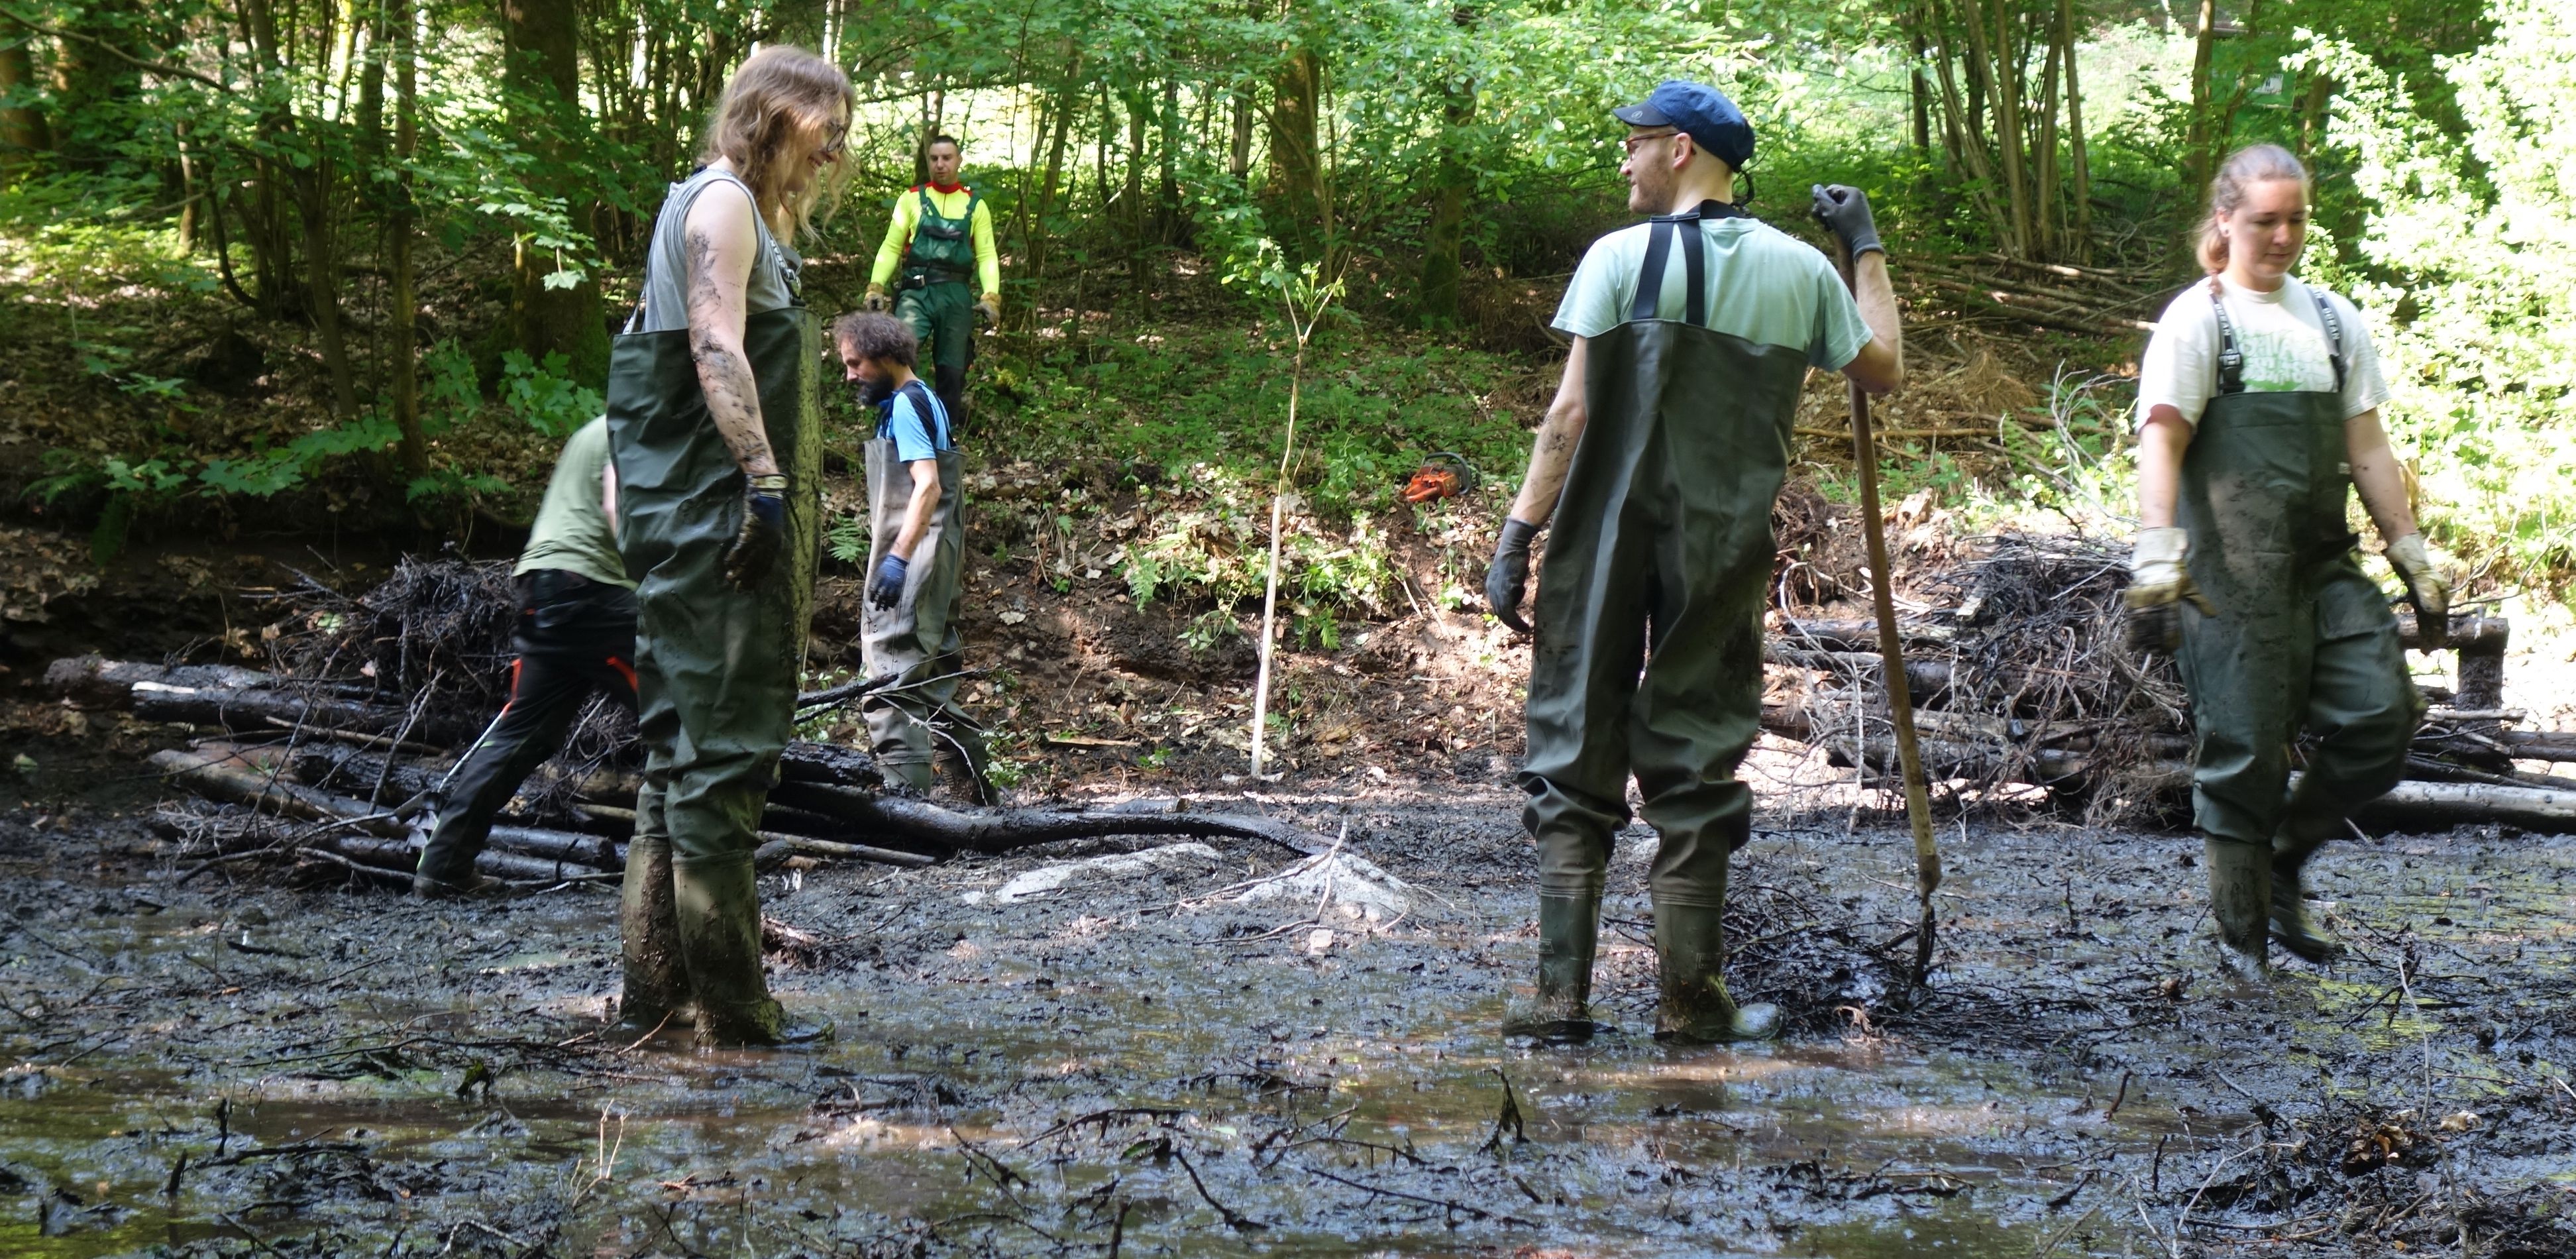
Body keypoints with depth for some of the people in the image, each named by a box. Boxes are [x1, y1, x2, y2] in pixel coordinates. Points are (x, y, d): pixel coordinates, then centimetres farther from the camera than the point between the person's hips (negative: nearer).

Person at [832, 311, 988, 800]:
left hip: (911, 564, -11)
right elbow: (948, 480, 23)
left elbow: (928, 486, -22)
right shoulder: (927, 402, 18)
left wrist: (898, 557, -29)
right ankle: (975, 782, 19)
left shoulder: (904, 406, -11)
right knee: (932, 681, 15)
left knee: (890, 682, -14)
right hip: (938, 561, 11)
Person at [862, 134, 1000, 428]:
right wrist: (876, 286, -7)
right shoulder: (912, 199, 11)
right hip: (916, 291, -2)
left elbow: (987, 255, 7)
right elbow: (891, 247, 7)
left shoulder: (975, 206, 13)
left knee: (951, 371, 4)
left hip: (956, 295, 2)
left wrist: (991, 295, -9)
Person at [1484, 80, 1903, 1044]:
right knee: (1695, 766, 9)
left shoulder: (1620, 258, -5)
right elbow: (1883, 372, 17)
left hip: (1606, 545, -2)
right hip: (1723, 557, 2)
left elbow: (1571, 412, -9)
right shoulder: (1800, 268, 4)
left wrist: (1517, 533, -6)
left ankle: (1561, 994, 4)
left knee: (1575, 757, 6)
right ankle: (1691, 1001, 12)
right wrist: (1867, 252, 26)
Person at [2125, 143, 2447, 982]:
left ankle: (2284, 862, 15)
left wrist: (2415, 560, 13)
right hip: (2231, 578, -5)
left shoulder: (2334, 321, 17)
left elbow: (2368, 452, 18)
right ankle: (2242, 934, 10)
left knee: (2381, 718, -6)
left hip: (2325, 569, 5)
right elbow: (2161, 443, -11)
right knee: (2243, 753, -3)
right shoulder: (2198, 320, -1)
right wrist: (2157, 561, -22)